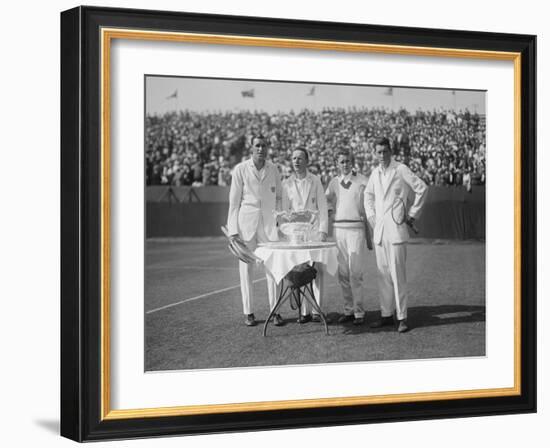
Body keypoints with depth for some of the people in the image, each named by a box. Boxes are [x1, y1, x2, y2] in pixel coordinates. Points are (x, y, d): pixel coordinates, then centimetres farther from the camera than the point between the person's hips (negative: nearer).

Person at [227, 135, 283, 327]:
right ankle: (248, 312, 9)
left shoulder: (273, 169, 5)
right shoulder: (240, 169, -3)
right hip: (246, 223, -2)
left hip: (268, 224, 2)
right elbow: (234, 201, -1)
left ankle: (275, 311, 5)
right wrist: (233, 230, -5)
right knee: (246, 268, 3)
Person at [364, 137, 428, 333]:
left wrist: (412, 214, -3)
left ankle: (402, 317, -4)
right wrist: (371, 216, 17)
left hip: (396, 228, -6)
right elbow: (368, 195, 29)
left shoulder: (401, 170, -6)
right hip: (379, 230, 6)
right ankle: (386, 314, 14)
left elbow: (422, 188, -5)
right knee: (383, 274, 8)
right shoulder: (375, 173, 13)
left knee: (397, 274, -8)